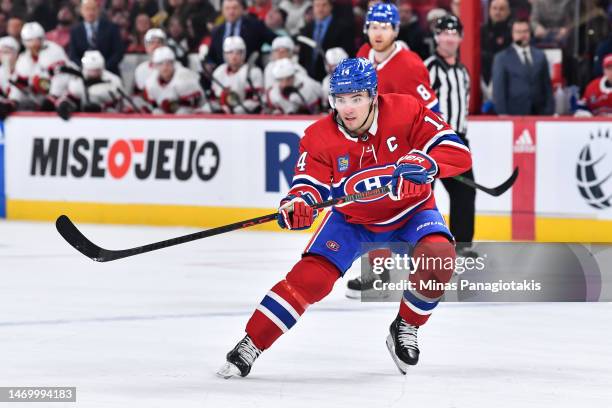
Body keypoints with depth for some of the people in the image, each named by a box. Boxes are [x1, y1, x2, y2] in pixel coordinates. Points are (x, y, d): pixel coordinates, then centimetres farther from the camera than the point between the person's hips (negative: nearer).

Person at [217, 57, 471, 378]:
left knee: (439, 256, -29)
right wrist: (299, 202, -46)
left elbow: (457, 152, -25)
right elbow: (311, 183, -21)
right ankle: (250, 345, -7)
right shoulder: (319, 137, -18)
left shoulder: (406, 112, -23)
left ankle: (405, 328, -4)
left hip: (410, 210, 0)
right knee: (310, 276, -16)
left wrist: (423, 163, -45)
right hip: (352, 218, 1)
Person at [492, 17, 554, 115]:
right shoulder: (502, 58, 3)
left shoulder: (540, 56, 14)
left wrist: (549, 111, 5)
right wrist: (503, 114, -8)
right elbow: (498, 90, 0)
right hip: (515, 114, -3)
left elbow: (547, 86, 14)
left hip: (539, 113, 3)